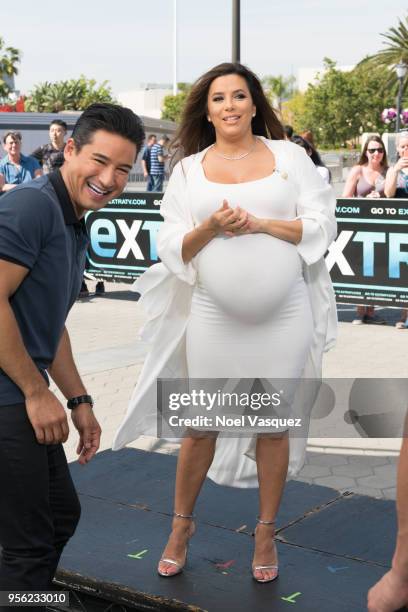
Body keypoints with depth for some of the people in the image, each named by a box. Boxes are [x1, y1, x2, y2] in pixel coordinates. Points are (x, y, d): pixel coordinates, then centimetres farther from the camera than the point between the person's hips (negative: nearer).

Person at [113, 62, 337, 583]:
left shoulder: (289, 156, 5)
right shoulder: (189, 169, 7)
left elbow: (321, 227, -1)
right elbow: (173, 248, 4)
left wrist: (256, 223, -13)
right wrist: (210, 227, -16)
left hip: (284, 317, 0)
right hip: (214, 319, 1)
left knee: (275, 424, 9)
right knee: (200, 425, 8)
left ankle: (266, 532, 25)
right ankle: (181, 524, 28)